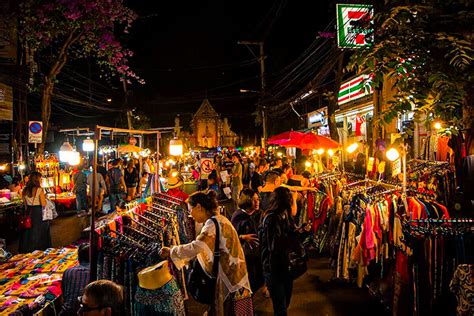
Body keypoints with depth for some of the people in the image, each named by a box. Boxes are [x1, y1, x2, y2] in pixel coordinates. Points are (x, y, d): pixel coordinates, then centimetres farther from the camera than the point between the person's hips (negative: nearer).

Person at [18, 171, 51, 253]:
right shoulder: (39, 190, -14)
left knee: (28, 232, 14)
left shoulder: (25, 190, 3)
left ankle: (27, 251, 21)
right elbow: (43, 204, -17)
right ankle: (39, 249, 10)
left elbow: (25, 204, 10)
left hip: (29, 212, 5)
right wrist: (44, 197, 0)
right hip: (38, 213, -5)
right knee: (39, 233, 5)